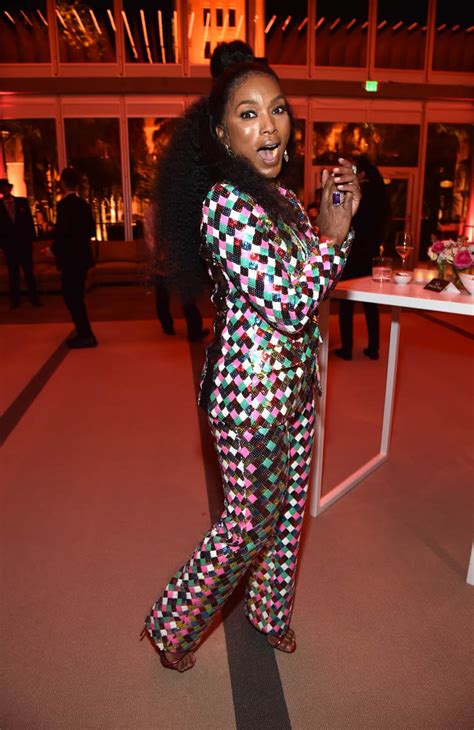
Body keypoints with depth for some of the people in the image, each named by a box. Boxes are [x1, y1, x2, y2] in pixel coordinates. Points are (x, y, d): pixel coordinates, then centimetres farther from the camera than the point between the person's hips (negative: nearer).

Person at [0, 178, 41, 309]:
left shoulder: (22, 201, 5)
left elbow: (29, 220, 4)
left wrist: (32, 237, -4)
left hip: (24, 241, 0)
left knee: (29, 271, 4)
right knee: (13, 273, 6)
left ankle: (34, 298, 9)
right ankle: (15, 301, 11)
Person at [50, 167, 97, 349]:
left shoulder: (64, 204, -15)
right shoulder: (84, 204, 9)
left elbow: (62, 232, -20)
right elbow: (91, 230, 14)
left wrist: (53, 249, -6)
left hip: (70, 259, -9)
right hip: (81, 256, 9)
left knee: (72, 297, -2)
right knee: (76, 296, 16)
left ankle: (86, 335, 0)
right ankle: (84, 333, 22)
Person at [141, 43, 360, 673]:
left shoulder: (282, 196, 9)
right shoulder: (224, 202, -20)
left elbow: (312, 286, 15)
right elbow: (289, 309, -24)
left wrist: (341, 216, 4)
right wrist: (333, 232, -14)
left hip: (294, 382, 8)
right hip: (251, 390, -8)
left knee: (288, 507, 21)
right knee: (249, 521, 8)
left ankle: (271, 611, 47)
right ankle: (172, 627, 34)